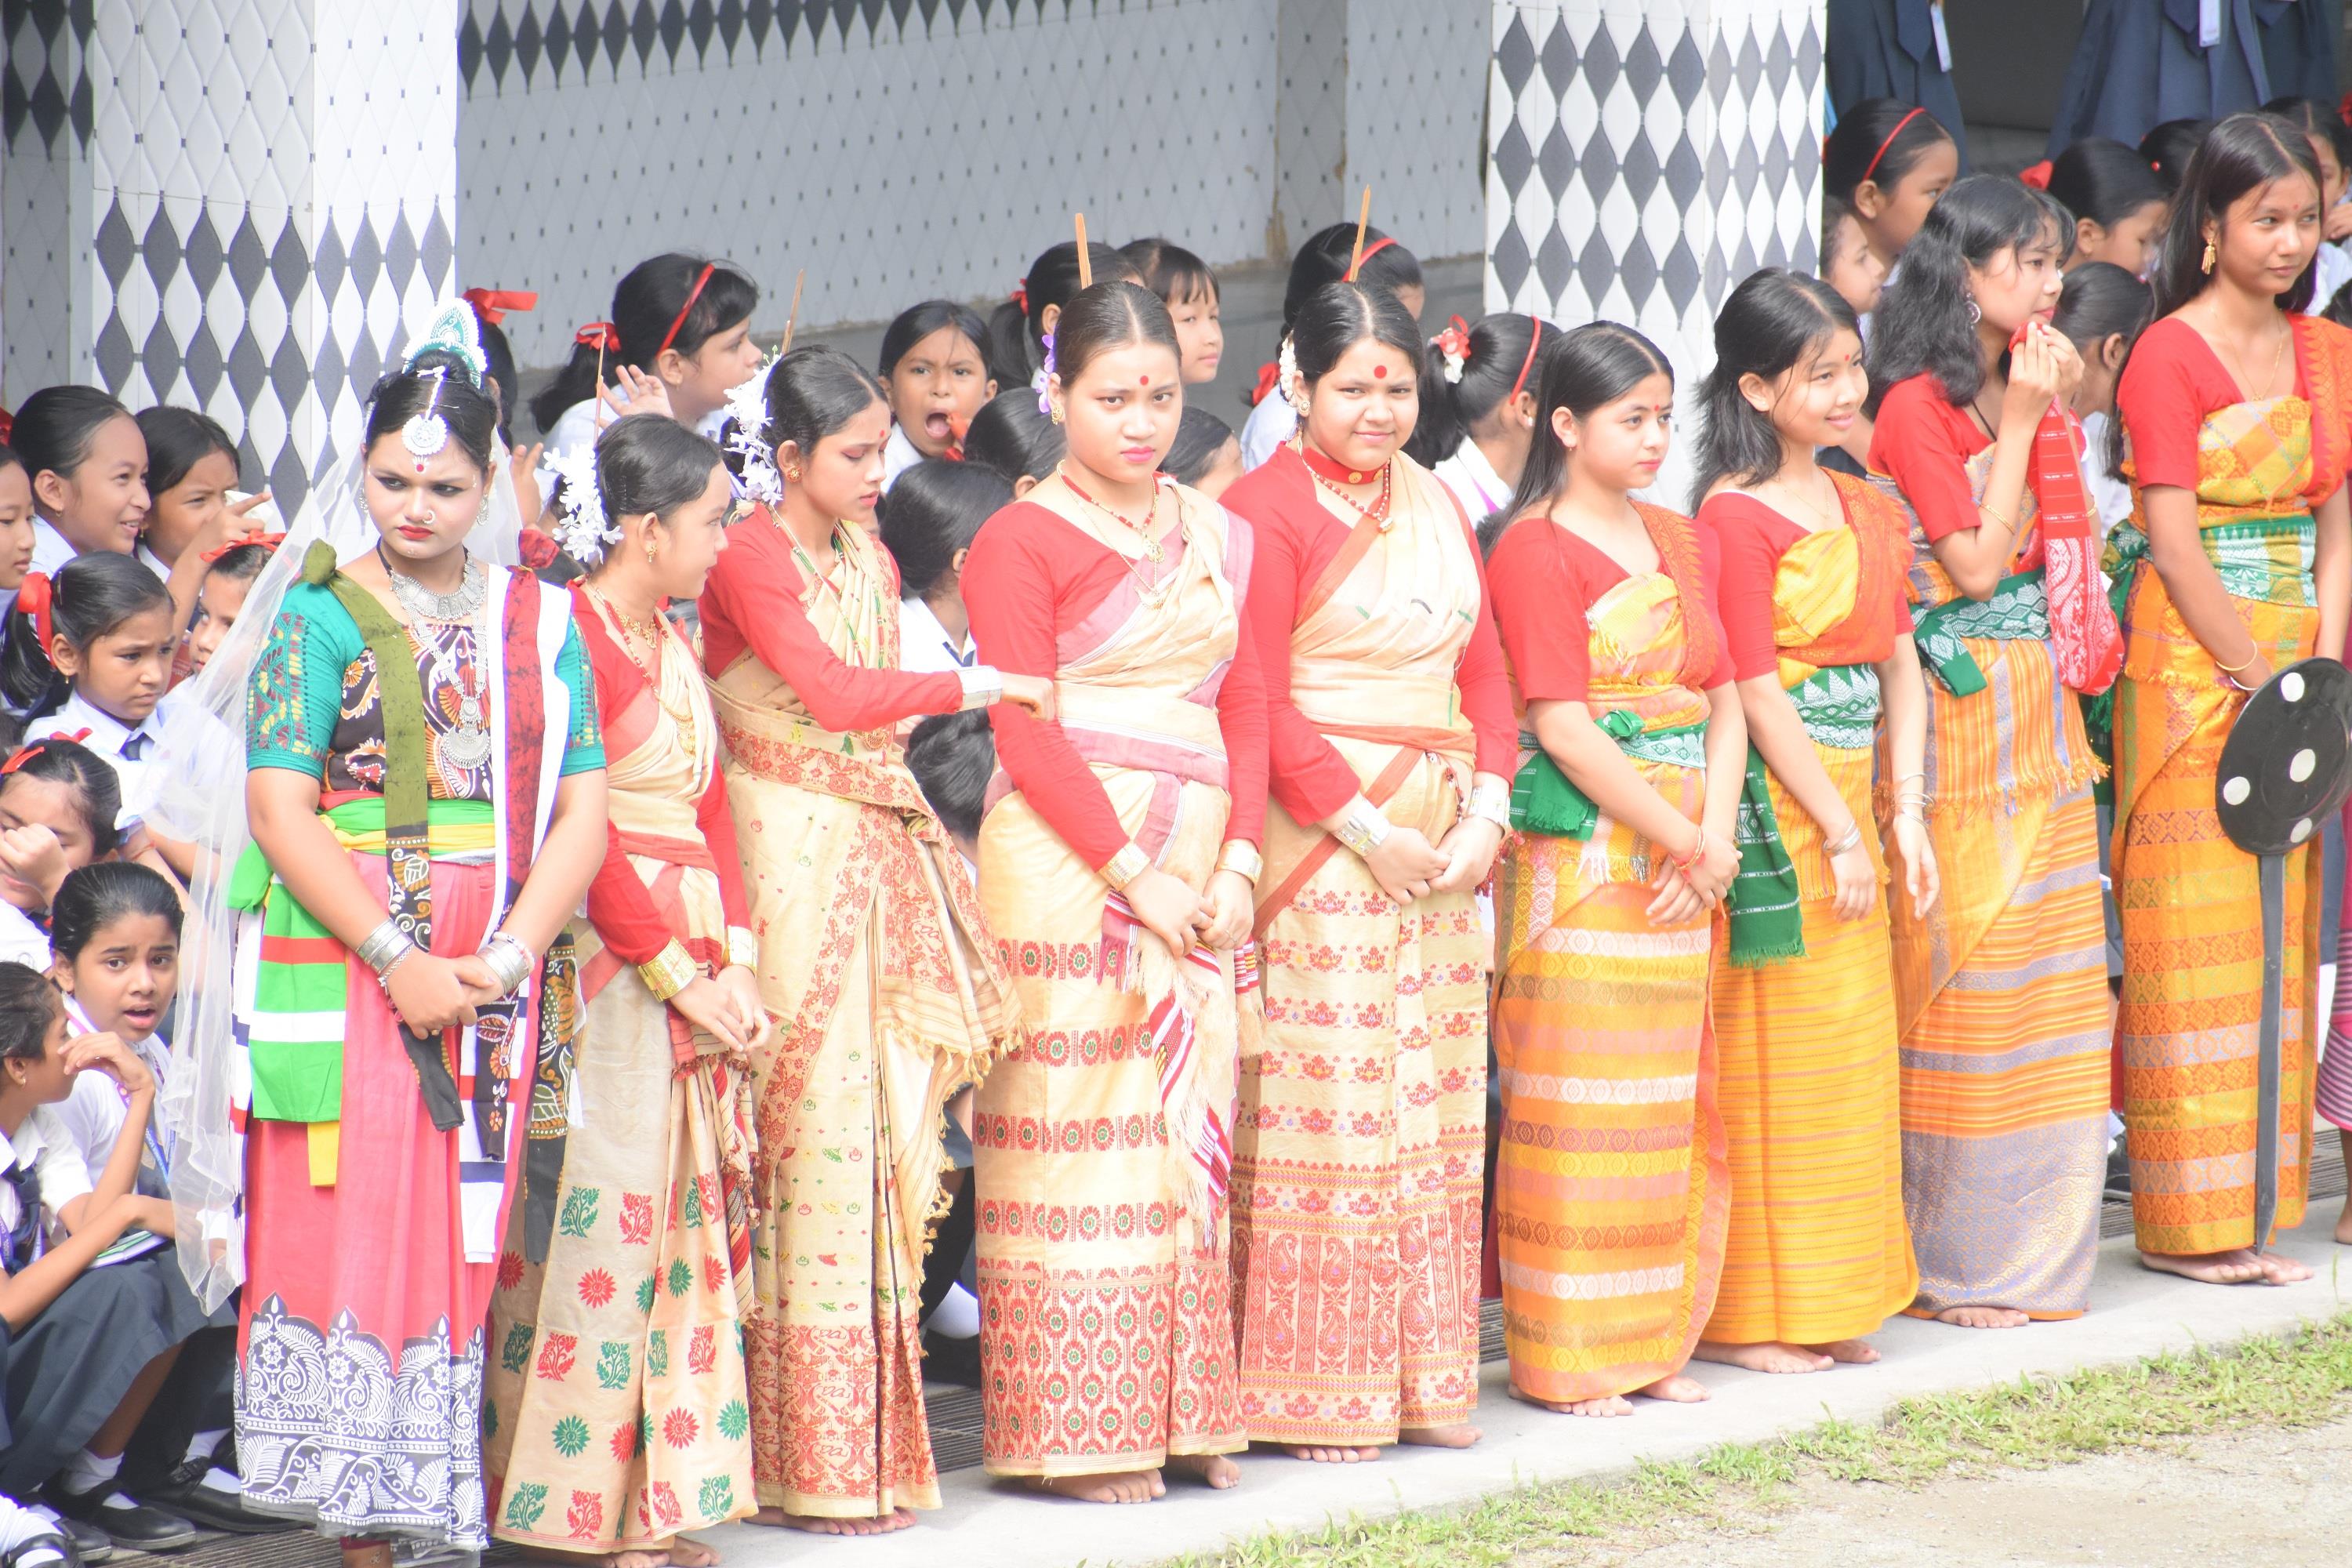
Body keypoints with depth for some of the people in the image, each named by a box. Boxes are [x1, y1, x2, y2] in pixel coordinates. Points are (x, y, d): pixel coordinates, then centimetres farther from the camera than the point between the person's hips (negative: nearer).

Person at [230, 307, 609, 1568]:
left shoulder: (540, 621, 9)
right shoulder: (319, 619, 1)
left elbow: (582, 805, 5)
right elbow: (279, 807, -6)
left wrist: (508, 956, -8)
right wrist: (399, 961, -14)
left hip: (495, 979, 3)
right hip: (346, 975, -3)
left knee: (468, 1234, 2)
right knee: (353, 1231, -6)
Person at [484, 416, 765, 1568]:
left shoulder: (674, 648, 17)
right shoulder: (574, 637, -10)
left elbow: (711, 813, 14)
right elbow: (581, 834, -15)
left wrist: (736, 963, 1)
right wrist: (678, 973, -15)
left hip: (698, 964, 9)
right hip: (606, 962, -9)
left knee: (691, 1211, 8)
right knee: (605, 1215, -7)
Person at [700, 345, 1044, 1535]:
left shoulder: (869, 557, 16)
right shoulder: (748, 556, -8)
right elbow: (833, 689, -18)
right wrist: (975, 687, -10)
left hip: (877, 847, 8)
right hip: (790, 851, -8)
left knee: (884, 1124, 5)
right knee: (811, 1128, -8)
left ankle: (868, 1437, 10)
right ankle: (811, 1465, -4)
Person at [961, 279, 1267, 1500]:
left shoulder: (1214, 537, 15)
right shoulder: (1020, 541, -3)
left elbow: (1245, 710, 14)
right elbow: (1027, 734, -9)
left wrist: (1236, 864, 0)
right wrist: (1134, 873, -14)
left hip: (1198, 876, 6)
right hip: (1069, 870, -6)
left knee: (1190, 1131, 5)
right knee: (1084, 1132, -5)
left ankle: (1181, 1411, 12)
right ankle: (1074, 1430, -1)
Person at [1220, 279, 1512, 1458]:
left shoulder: (1435, 507, 16)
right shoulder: (1265, 509, -7)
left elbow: (1483, 669, 16)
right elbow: (1259, 705, -12)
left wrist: (1486, 809, 1)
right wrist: (1368, 829, -14)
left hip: (1444, 846, 7)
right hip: (1317, 845, -7)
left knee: (1434, 1110, 8)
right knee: (1321, 1105, -7)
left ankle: (1420, 1376, 14)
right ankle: (1313, 1394, -2)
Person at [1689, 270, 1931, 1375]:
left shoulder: (1868, 514, 13)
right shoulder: (1735, 517, -11)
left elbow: (1899, 667, 12)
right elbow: (1756, 692, -14)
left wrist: (1903, 812, 2)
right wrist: (1839, 832, -14)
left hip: (1847, 799, 8)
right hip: (1772, 807, -8)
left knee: (1850, 1058, 11)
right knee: (1765, 1060, -3)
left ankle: (1829, 1300, 20)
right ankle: (1742, 1314, 4)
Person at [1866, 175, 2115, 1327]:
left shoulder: (2029, 391, 13)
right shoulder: (1918, 407, -11)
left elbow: (2070, 548, 13)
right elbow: (1973, 561, -16)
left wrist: (2060, 420, 6)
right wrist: (2019, 423, -14)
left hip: (2041, 703, 8)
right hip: (1960, 704, -8)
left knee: (2045, 964, 9)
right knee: (1960, 972, -4)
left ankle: (2034, 1246, 17)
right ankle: (1952, 1262, 4)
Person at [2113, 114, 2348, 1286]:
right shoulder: (2169, 356, -8)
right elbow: (2174, 543, -13)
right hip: (2191, 663, -6)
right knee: (2196, 935, -5)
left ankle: (2248, 1207, 13)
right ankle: (2188, 1221, -1)